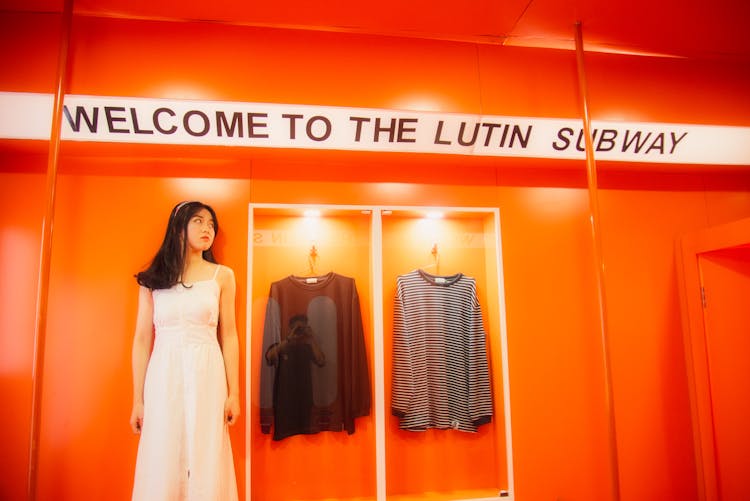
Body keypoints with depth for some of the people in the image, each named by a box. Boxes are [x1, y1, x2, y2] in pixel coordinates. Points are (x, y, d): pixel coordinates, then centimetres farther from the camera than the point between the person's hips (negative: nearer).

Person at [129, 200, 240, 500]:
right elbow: (142, 340, 5)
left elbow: (228, 336, 4)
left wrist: (233, 393, 0)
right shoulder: (153, 279, 6)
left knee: (206, 467, 4)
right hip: (164, 378, 1)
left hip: (207, 377, 0)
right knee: (162, 468, 6)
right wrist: (138, 399, 3)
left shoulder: (222, 276, 5)